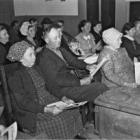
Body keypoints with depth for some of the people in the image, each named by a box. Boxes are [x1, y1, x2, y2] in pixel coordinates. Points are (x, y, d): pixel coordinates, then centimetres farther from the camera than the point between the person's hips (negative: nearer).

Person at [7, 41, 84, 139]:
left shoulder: (36, 68, 12)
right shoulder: (15, 77, -11)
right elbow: (23, 103, -15)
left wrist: (63, 98, -2)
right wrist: (47, 110, -24)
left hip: (49, 103, 7)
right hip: (31, 112, -6)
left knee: (74, 111, -14)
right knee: (59, 122, -27)